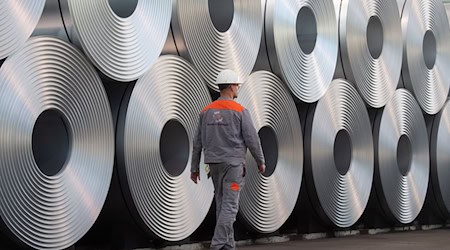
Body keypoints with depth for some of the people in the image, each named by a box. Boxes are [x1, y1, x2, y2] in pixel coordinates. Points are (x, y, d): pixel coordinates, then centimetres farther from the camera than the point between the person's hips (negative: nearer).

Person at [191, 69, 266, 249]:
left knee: (222, 205, 12)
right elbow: (252, 139, -8)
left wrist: (194, 168, 13)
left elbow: (198, 142, 8)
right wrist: (261, 161, 5)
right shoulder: (240, 111, -9)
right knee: (230, 206, -7)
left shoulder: (207, 111, 7)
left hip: (214, 163, 6)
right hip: (233, 163, -6)